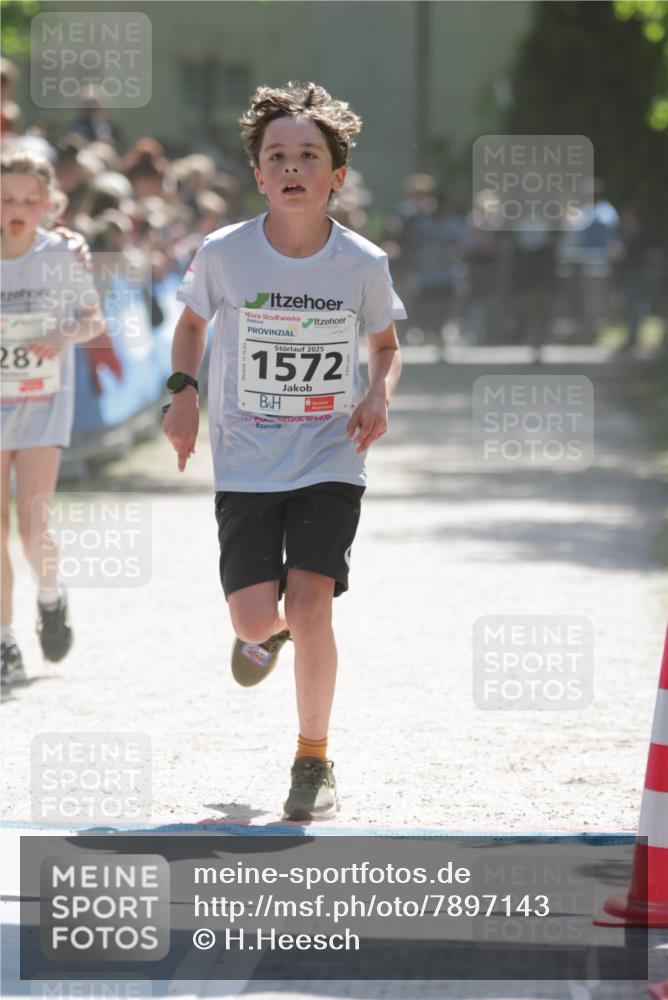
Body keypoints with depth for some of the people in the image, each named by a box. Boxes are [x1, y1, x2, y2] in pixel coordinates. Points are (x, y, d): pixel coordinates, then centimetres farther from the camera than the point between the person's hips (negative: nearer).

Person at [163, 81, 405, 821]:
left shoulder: (363, 264, -7)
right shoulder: (224, 253, -8)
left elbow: (385, 343, 11)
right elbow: (192, 321, 12)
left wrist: (379, 395, -9)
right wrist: (183, 391, -4)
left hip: (330, 461, -1)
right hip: (245, 463, 1)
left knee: (309, 607, -15)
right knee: (255, 618, -6)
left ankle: (313, 759, 5)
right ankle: (268, 633, 35)